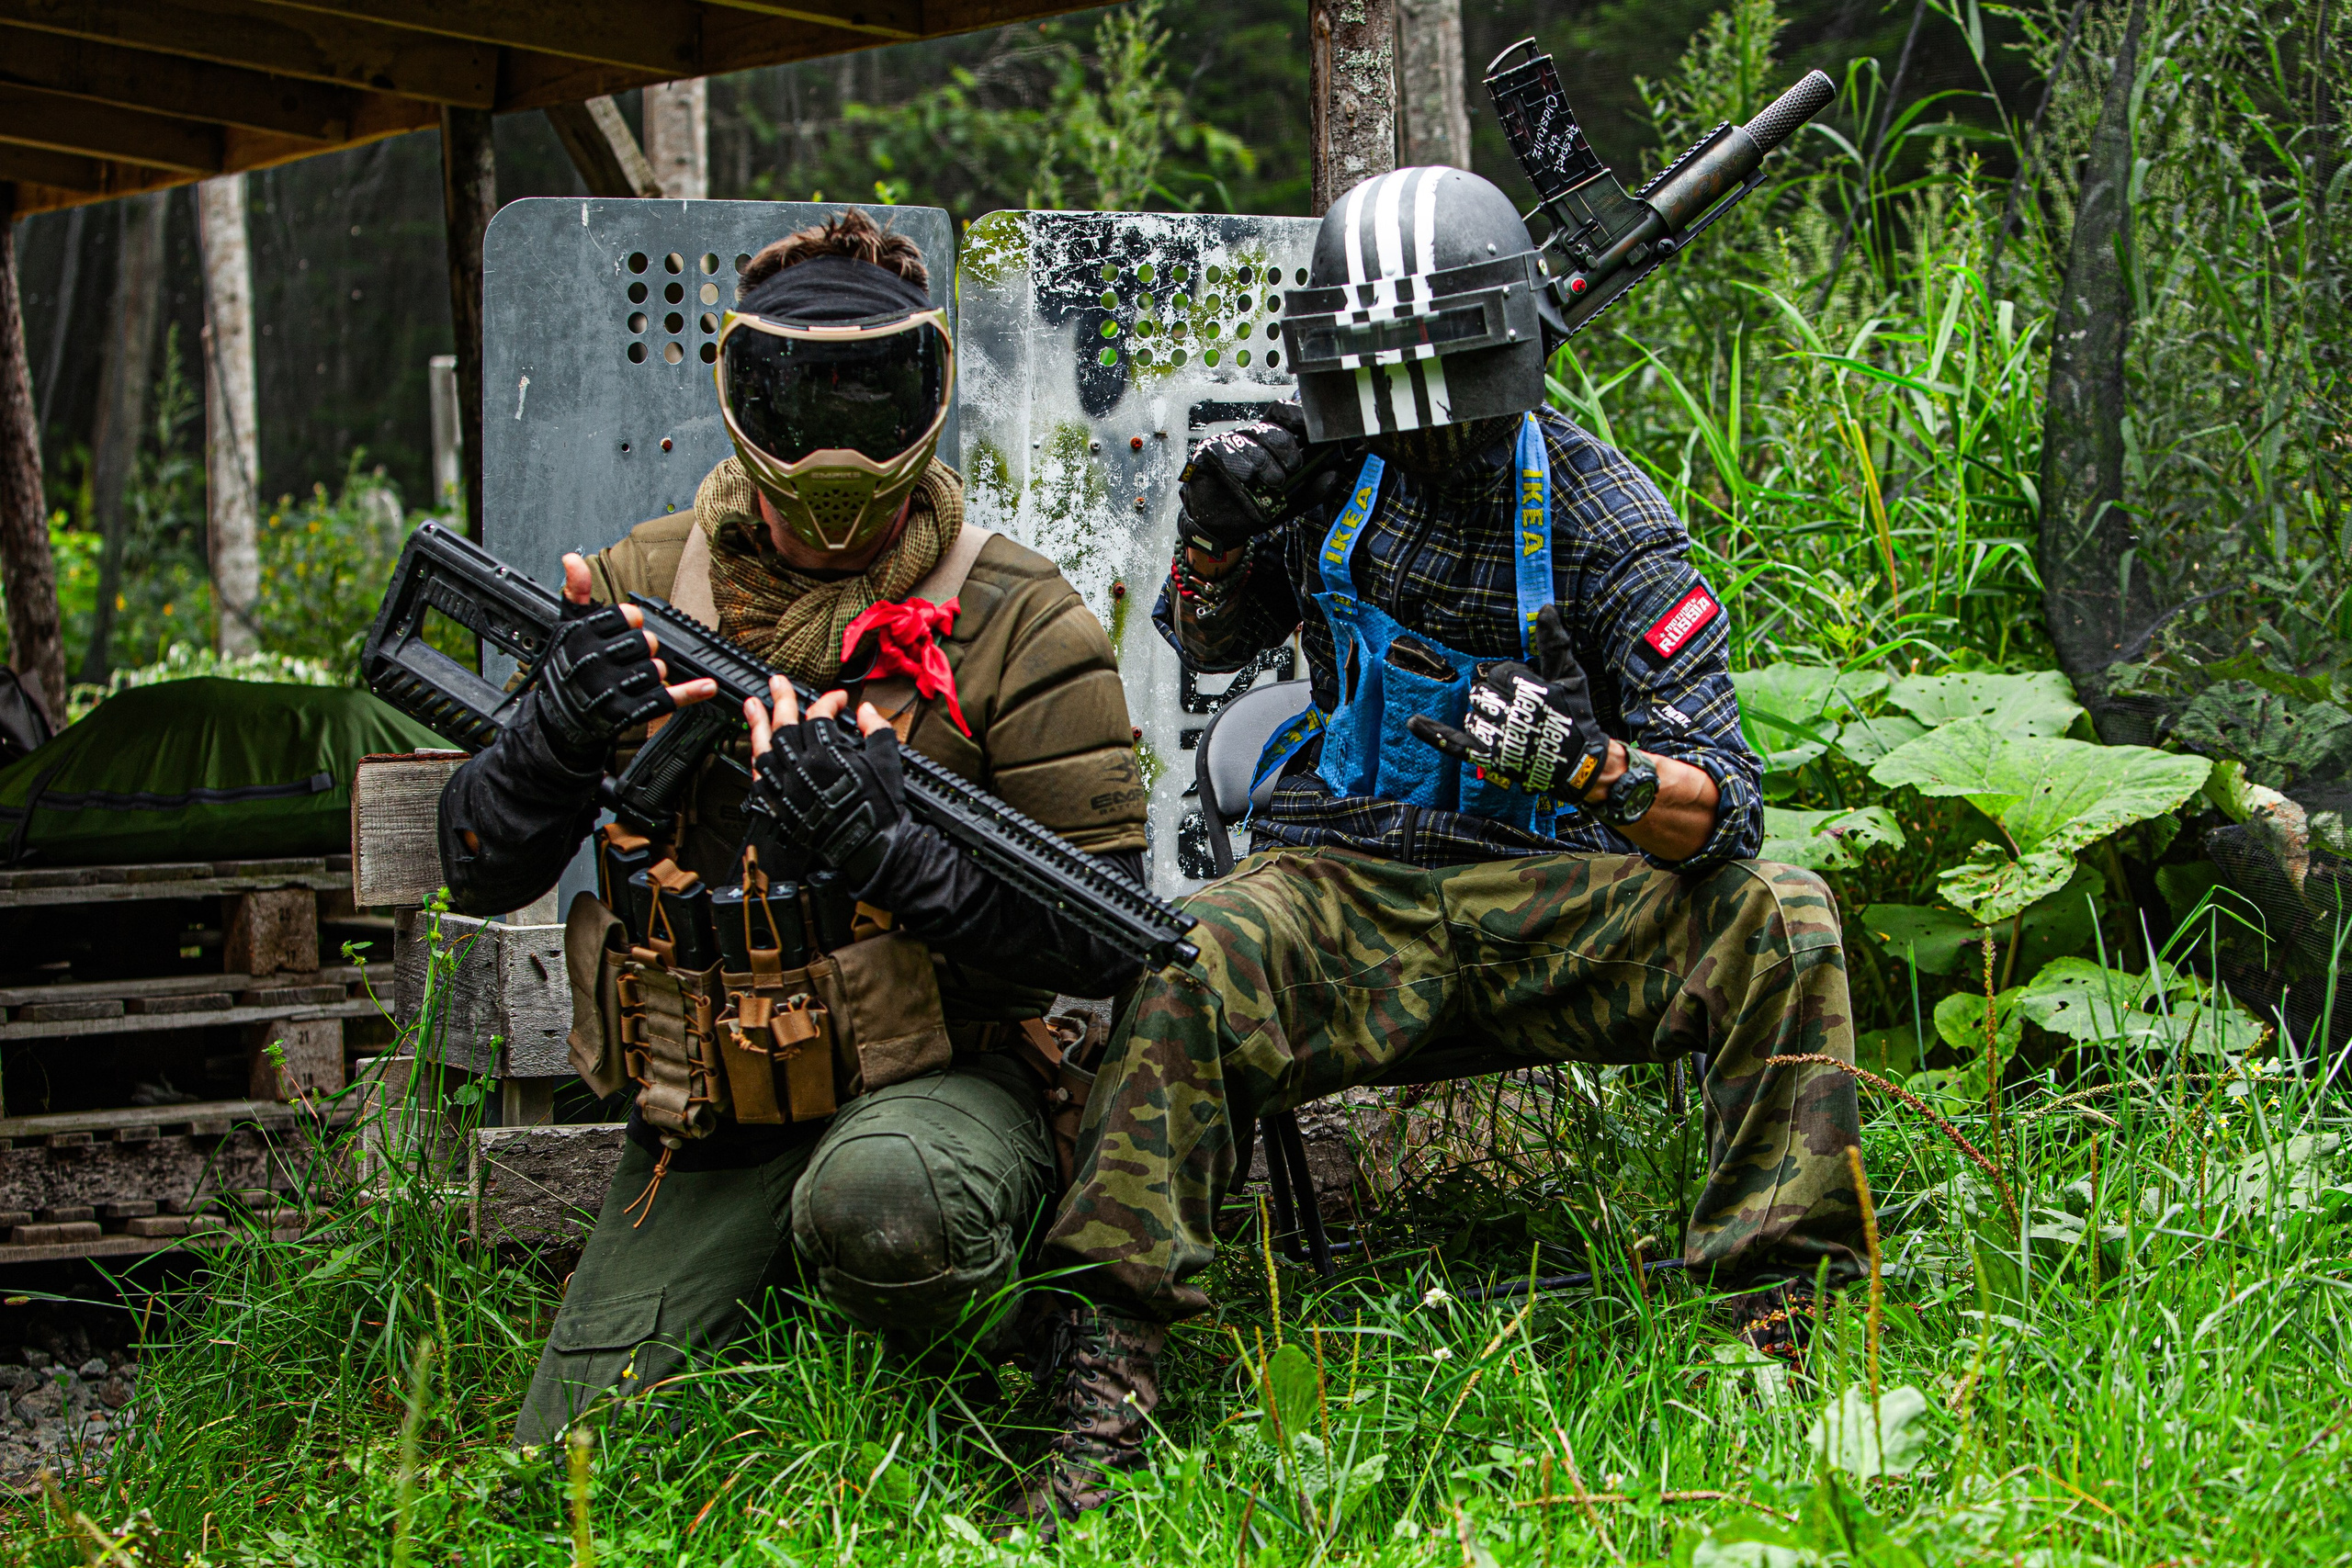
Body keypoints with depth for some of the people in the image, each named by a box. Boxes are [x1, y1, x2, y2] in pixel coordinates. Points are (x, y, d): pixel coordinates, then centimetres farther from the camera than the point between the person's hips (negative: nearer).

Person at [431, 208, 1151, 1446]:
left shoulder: (1023, 629, -7)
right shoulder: (643, 588, 4)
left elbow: (1106, 944, -12)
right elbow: (480, 874, 5)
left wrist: (881, 846, -27)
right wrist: (561, 727, -17)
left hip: (937, 1081, -4)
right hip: (703, 1131, 4)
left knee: (880, 1201, -40)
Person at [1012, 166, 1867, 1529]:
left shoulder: (1602, 519, -8)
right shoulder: (1329, 463, 4)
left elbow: (1725, 809, -13)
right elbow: (1208, 644, 22)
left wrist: (1584, 763, -35)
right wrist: (1213, 533, -1)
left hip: (1554, 901, -1)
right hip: (1346, 889, 1)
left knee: (1780, 923, -27)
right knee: (1185, 970, -32)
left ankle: (1769, 1326, -23)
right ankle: (1107, 1398, -32)